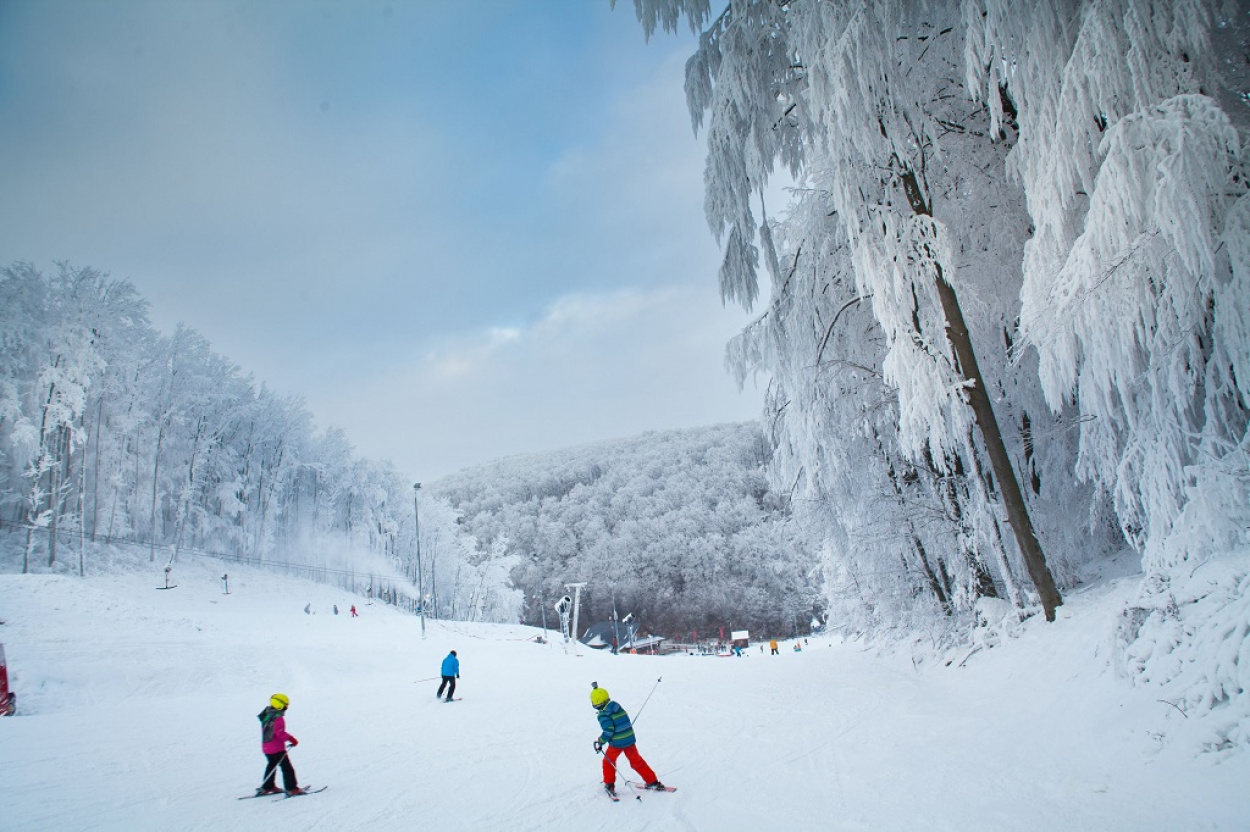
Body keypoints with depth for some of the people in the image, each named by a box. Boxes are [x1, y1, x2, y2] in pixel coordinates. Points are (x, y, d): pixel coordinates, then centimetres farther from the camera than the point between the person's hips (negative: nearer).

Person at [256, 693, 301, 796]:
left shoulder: (266, 716, 6)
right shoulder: (278, 718, -21)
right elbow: (280, 733, -28)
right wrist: (291, 739, -18)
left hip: (266, 748, 9)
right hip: (277, 748, -8)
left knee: (271, 766, 26)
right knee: (287, 768, -1)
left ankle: (267, 787, 33)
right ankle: (291, 788, -3)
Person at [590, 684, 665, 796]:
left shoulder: (603, 715, -15)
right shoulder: (618, 707, 6)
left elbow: (609, 731, -21)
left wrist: (600, 742, -8)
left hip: (616, 743, -6)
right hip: (630, 740, 6)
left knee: (608, 761, 19)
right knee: (637, 761, 17)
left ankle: (609, 784, 20)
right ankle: (653, 781, 18)